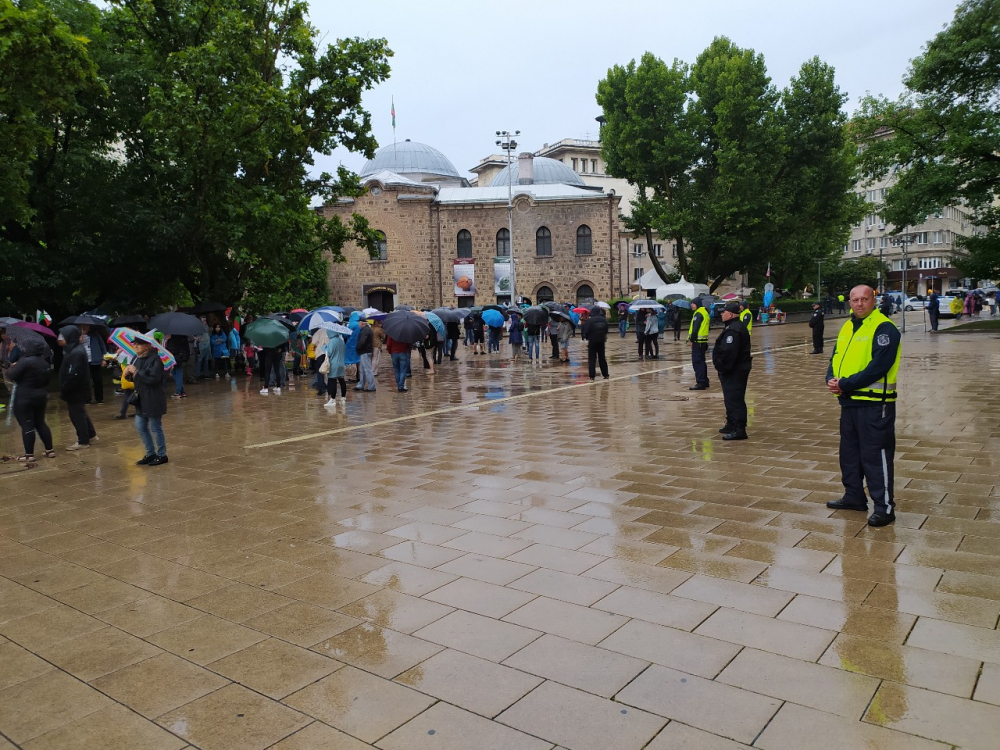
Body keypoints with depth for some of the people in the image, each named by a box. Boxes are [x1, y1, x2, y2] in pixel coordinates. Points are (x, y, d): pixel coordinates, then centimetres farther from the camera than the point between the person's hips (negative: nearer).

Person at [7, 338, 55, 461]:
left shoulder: (25, 361, -18)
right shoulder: (44, 362, 8)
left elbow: (11, 375, -17)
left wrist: (13, 367, 2)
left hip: (25, 398, -8)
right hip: (41, 396, 8)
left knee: (27, 425, -2)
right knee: (40, 423, 15)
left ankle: (29, 454, 1)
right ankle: (50, 450, 15)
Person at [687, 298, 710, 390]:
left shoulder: (698, 314, -13)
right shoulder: (705, 312, 18)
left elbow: (695, 329, -19)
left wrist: (691, 340, -13)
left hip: (697, 342, -10)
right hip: (703, 341, 10)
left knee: (697, 362, -9)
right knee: (701, 361, 18)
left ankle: (700, 383, -11)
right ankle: (704, 381, 24)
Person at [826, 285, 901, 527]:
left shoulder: (884, 328, -13)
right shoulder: (847, 327, 13)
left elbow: (878, 366, -21)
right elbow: (836, 357, 14)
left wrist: (845, 384, -20)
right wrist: (831, 380, -7)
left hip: (874, 403, -9)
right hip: (849, 401, 9)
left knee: (876, 455, -4)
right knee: (849, 452, 18)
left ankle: (884, 506, 5)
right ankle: (854, 496, 32)